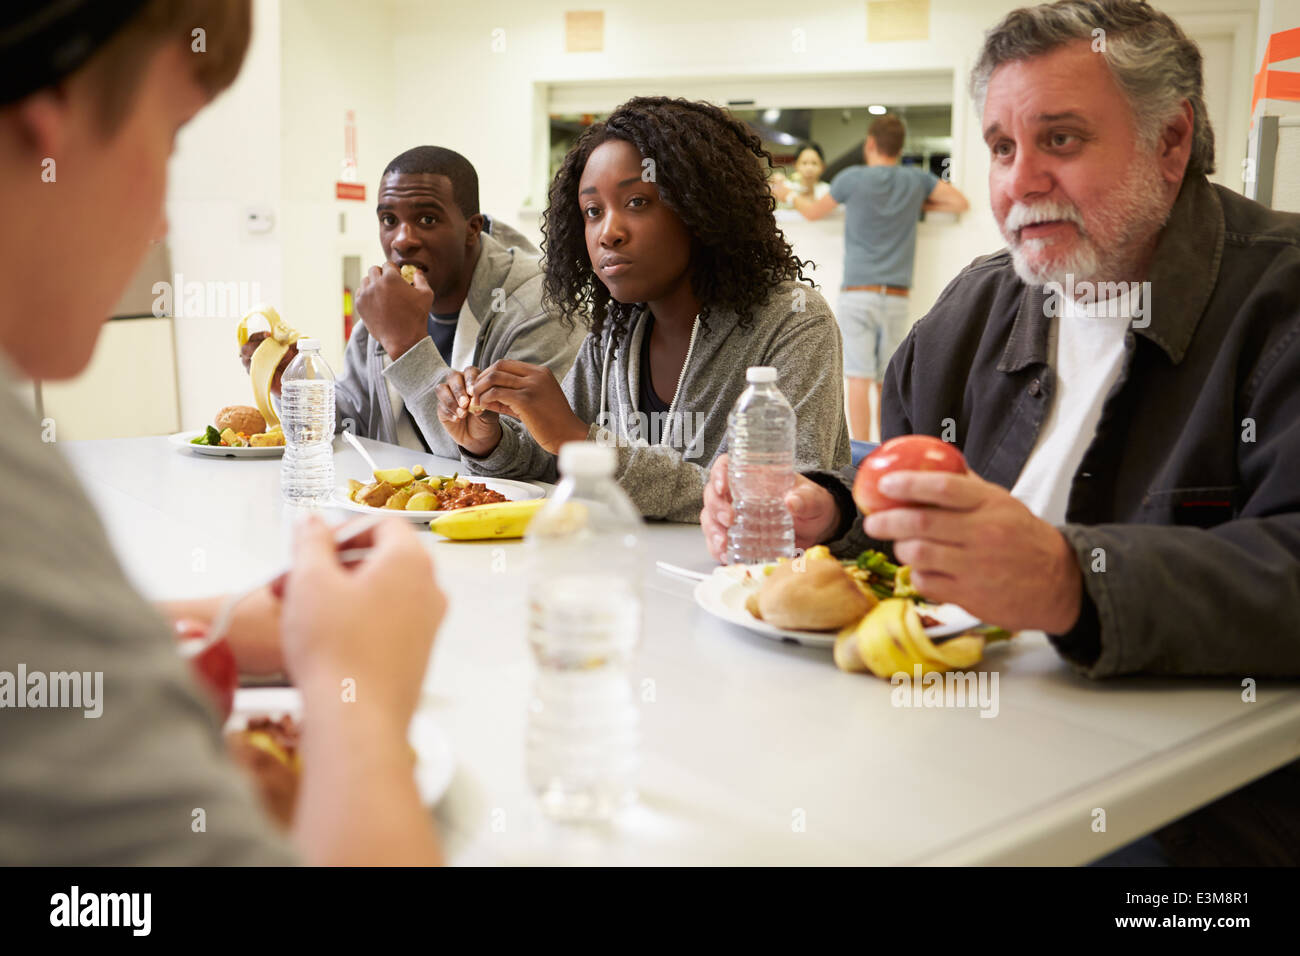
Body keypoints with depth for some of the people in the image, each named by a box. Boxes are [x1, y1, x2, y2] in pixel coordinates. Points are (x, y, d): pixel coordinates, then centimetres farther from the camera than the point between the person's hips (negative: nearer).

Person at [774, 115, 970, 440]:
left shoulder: (852, 178, 0)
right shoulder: (916, 180, 7)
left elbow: (814, 211, 14)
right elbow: (961, 203, 10)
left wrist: (787, 194, 33)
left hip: (857, 294, -3)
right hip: (897, 297, 3)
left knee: (859, 379, -6)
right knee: (886, 383, 8)